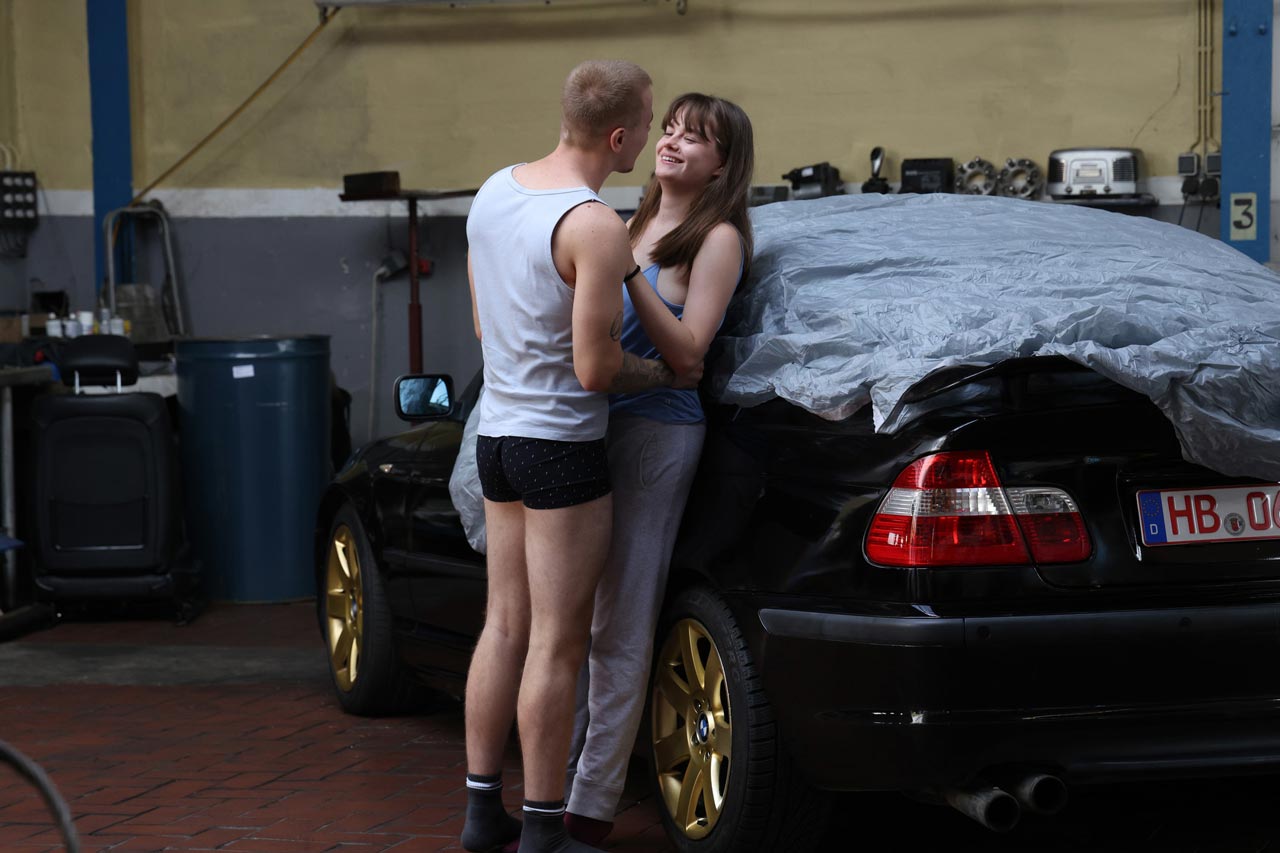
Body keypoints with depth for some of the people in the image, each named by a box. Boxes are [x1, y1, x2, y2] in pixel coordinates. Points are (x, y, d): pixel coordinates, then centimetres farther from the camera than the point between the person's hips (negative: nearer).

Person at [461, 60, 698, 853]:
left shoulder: (495, 190, 6)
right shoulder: (596, 227, -20)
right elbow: (596, 368, -20)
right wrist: (668, 373, -2)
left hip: (499, 431, 8)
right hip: (562, 444, -8)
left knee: (506, 625, 15)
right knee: (557, 644, 0)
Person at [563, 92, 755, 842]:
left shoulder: (718, 239, -5)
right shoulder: (639, 225, 17)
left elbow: (687, 350, -14)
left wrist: (626, 275, -21)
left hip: (658, 435, -8)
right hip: (597, 426, 8)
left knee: (620, 631, -4)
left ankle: (593, 808, 1)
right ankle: (551, 787, 19)